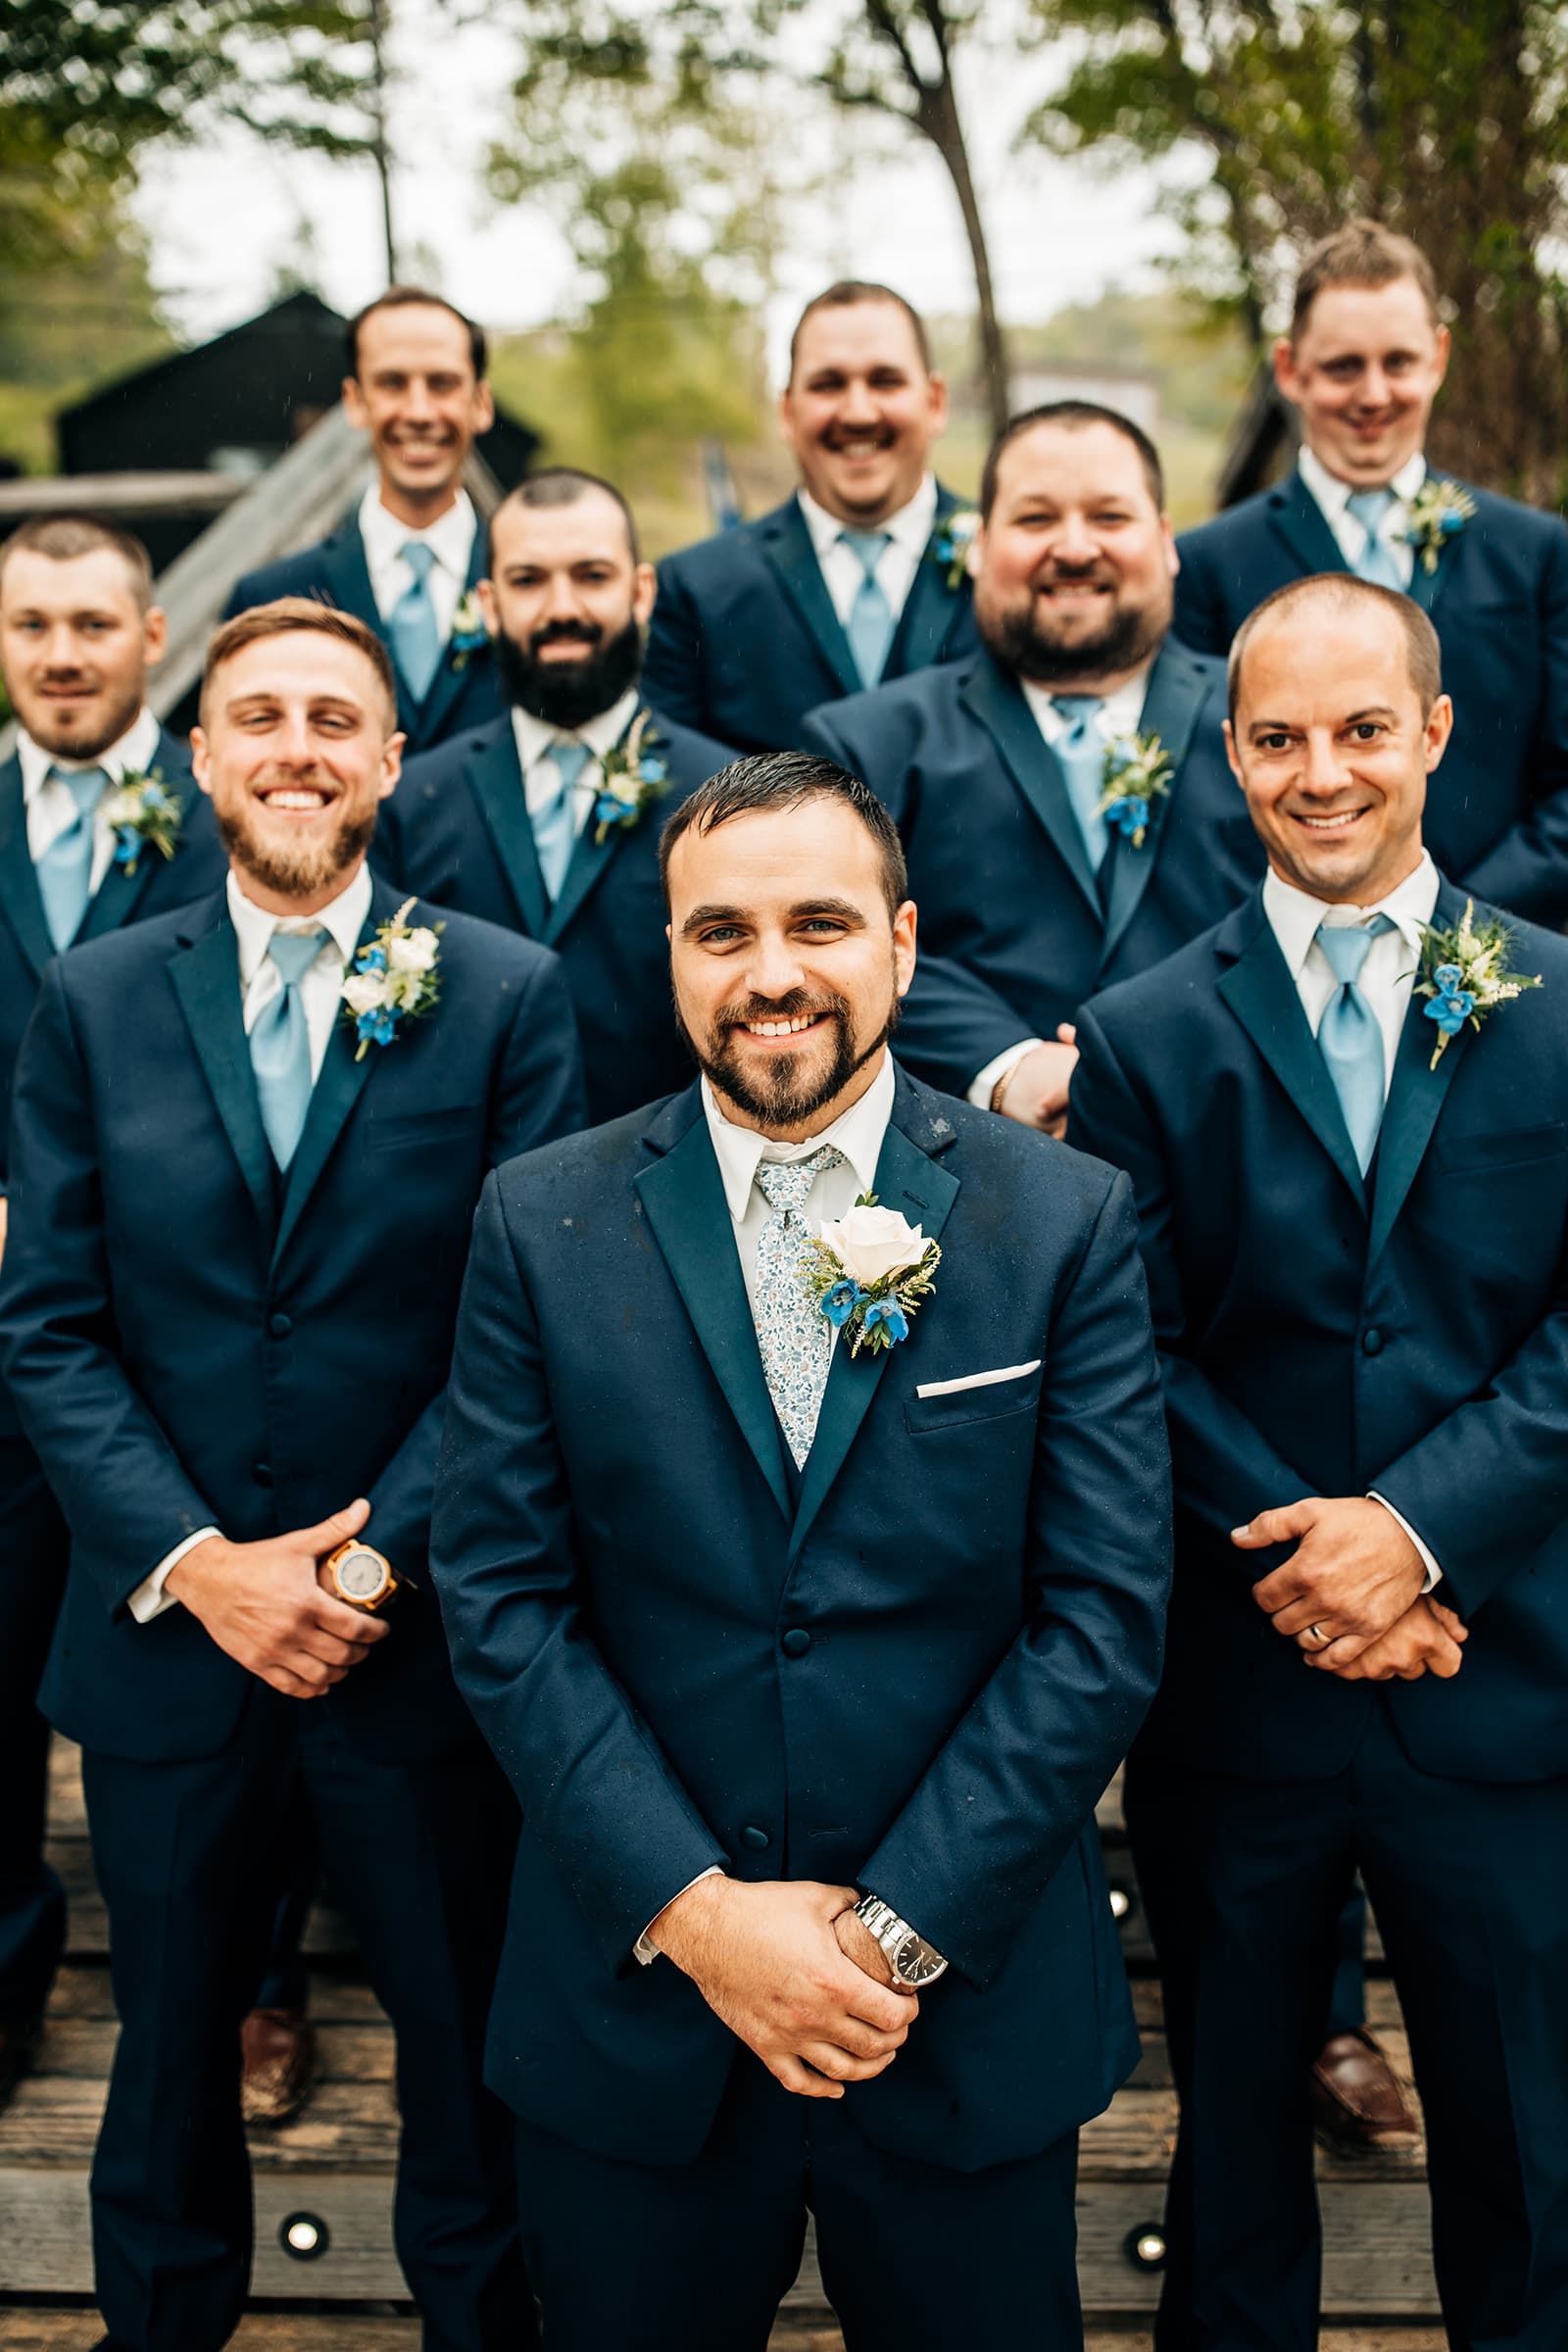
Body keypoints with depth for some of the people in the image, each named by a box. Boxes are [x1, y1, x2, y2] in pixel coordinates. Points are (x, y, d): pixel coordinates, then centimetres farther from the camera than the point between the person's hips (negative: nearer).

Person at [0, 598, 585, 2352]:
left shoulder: (507, 996, -4)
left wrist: (375, 1561, -15)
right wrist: (196, 1563, -12)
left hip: (421, 1637, -1)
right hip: (165, 1628, 2)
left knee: (470, 2050, 14)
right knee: (171, 2038, 20)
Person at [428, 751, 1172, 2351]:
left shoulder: (1065, 1222, -4)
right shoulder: (542, 1224, -2)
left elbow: (1105, 1614, -7)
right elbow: (501, 1600, -4)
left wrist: (901, 1927, -12)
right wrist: (693, 1910, -12)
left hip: (971, 2003, 0)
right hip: (633, 1996, 1)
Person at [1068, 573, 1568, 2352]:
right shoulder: (1145, 1037, 1)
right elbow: (1135, 1354, -4)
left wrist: (1419, 1522, -17)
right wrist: (1301, 1557, -15)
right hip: (1238, 1690, 0)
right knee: (1235, 2139, 17)